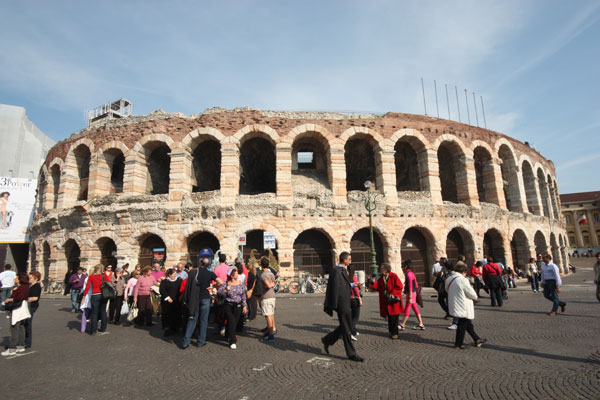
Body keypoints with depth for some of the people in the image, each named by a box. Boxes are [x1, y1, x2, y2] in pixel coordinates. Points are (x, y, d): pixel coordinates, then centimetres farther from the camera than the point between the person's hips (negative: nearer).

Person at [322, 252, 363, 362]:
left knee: (345, 327, 18)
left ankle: (327, 340, 28)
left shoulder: (342, 270, 13)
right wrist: (334, 306, -19)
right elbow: (335, 289, -20)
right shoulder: (337, 271, -18)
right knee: (346, 329, 1)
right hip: (341, 303, -10)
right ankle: (351, 354, 13)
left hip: (345, 303, 10)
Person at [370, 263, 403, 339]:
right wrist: (373, 283, -9)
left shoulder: (394, 276, -9)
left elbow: (399, 286, -12)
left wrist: (393, 294, -19)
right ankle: (391, 331, 23)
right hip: (385, 301, 5)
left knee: (394, 317, -2)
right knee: (389, 317, 10)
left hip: (394, 300, -5)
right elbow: (378, 288, 6)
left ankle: (394, 332, 9)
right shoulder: (381, 278, 8)